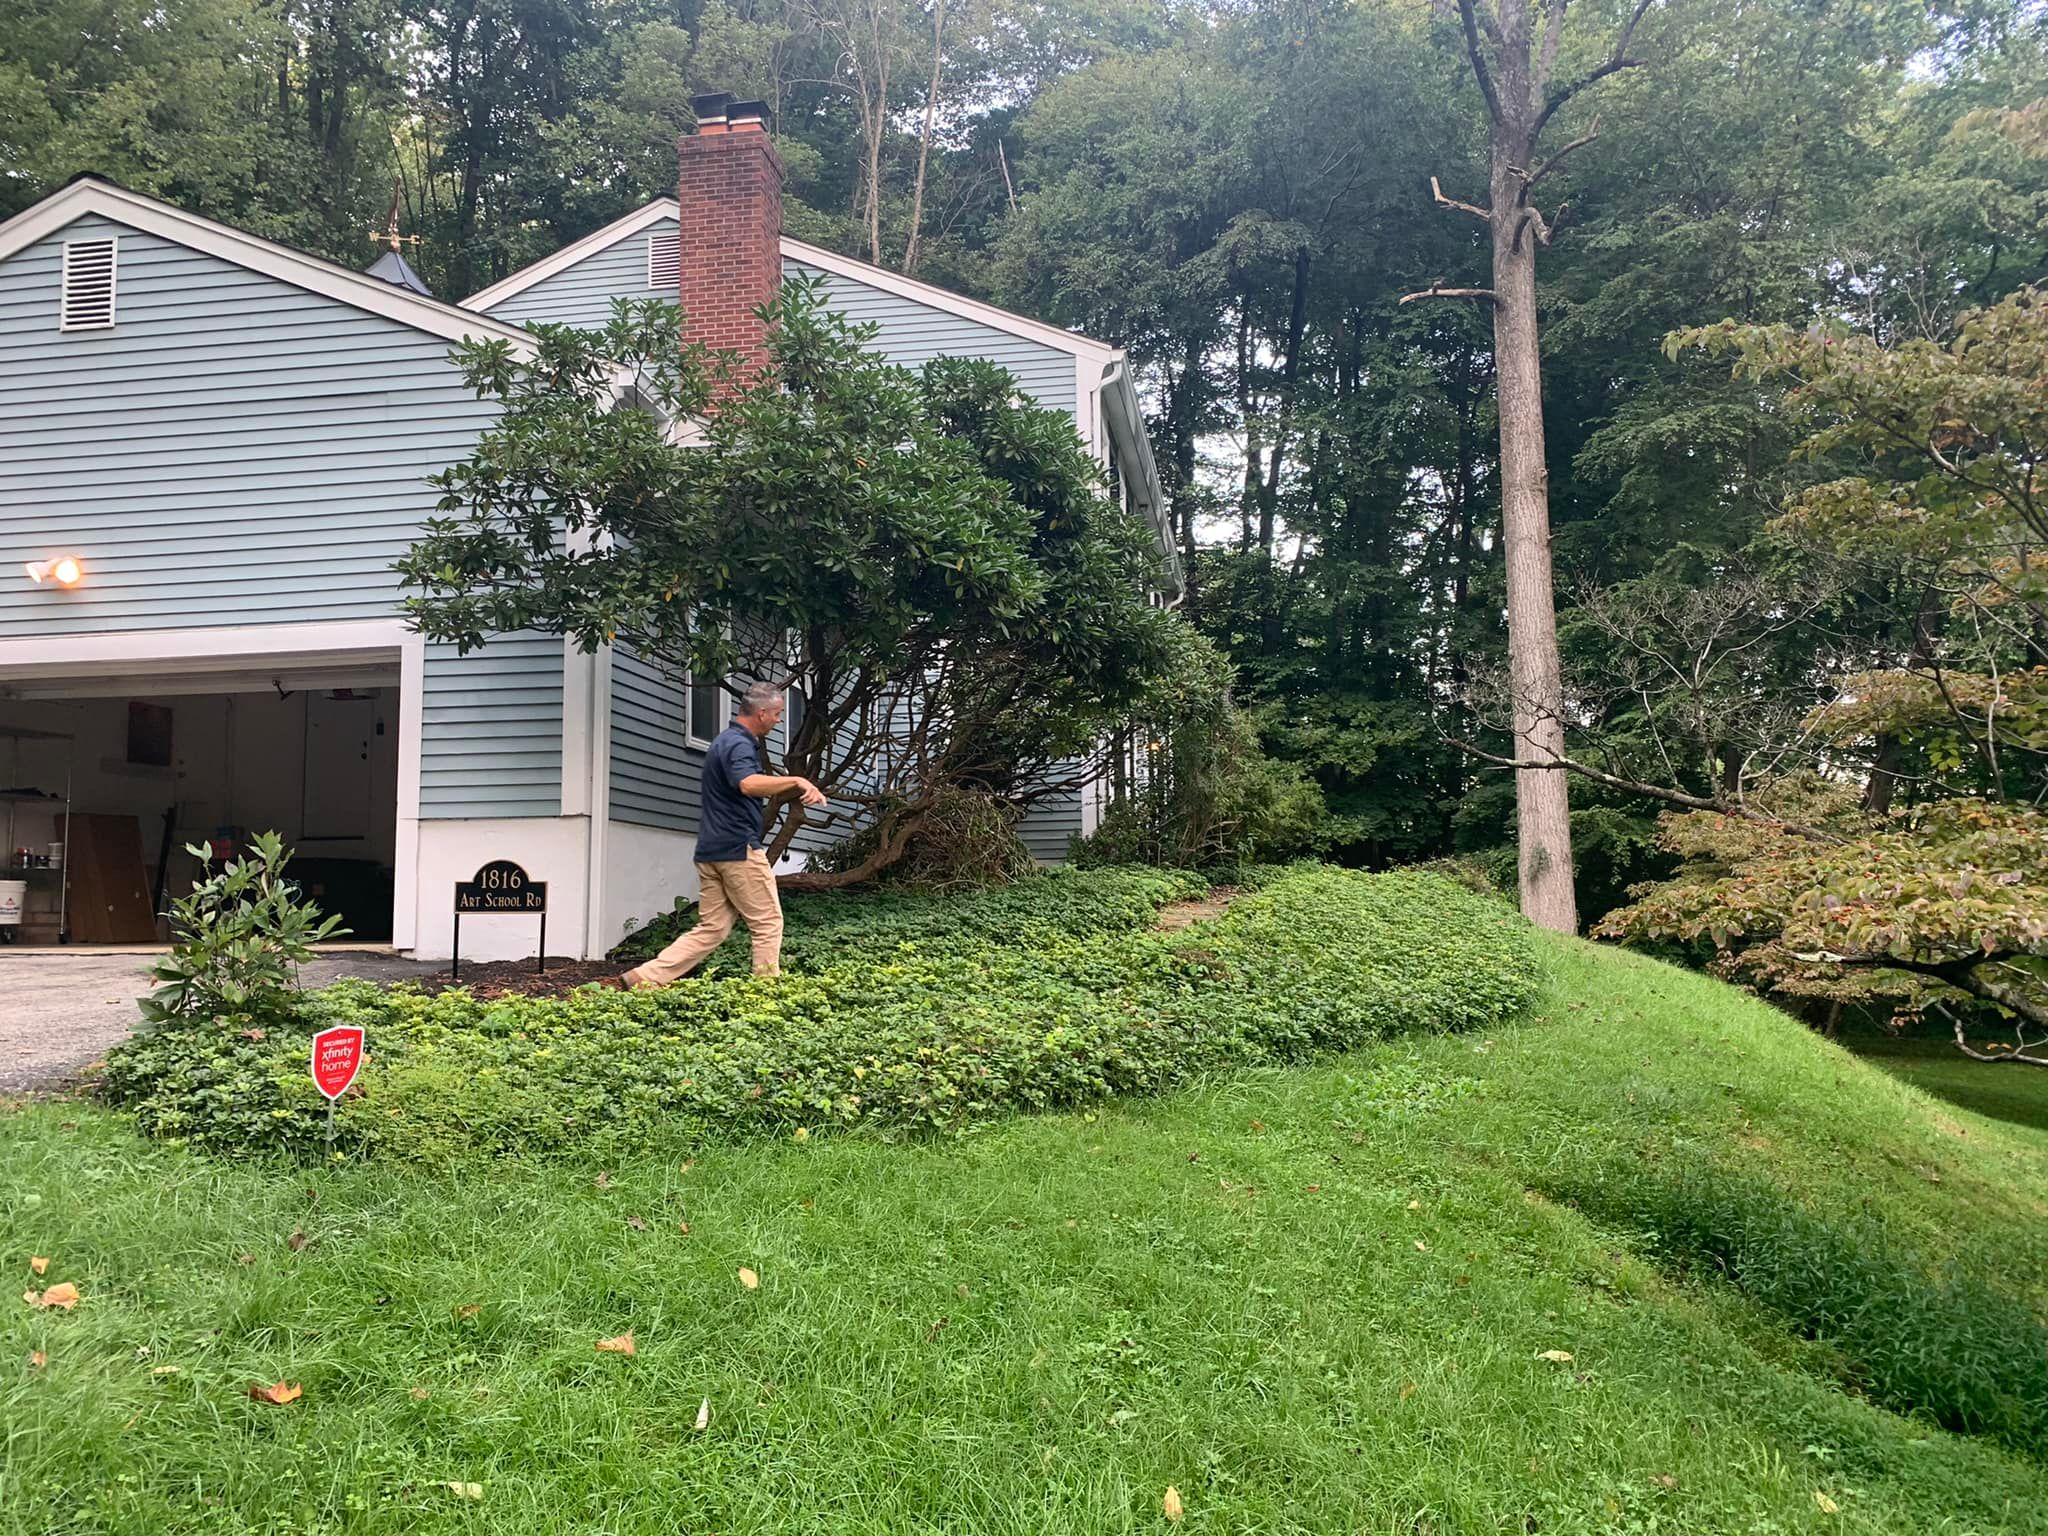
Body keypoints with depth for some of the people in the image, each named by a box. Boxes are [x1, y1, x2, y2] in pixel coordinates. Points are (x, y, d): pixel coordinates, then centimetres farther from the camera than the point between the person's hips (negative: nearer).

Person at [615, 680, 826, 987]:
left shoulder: (727, 740, 20)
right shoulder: (739, 745, -14)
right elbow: (749, 784, -36)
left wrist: (788, 788, 32)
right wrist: (796, 781, -34)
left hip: (712, 850, 10)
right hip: (739, 848, -10)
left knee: (711, 928, 8)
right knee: (767, 924, 2)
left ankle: (644, 977, 2)